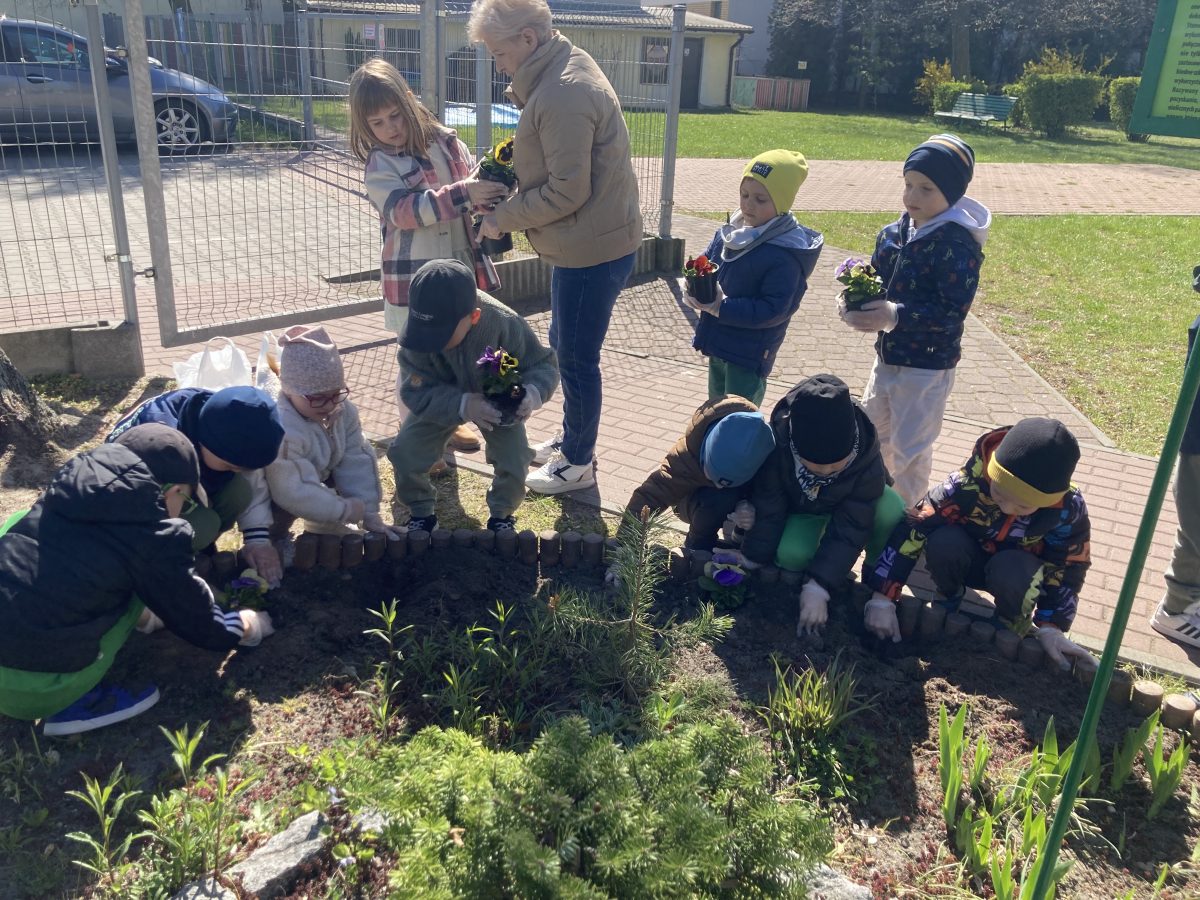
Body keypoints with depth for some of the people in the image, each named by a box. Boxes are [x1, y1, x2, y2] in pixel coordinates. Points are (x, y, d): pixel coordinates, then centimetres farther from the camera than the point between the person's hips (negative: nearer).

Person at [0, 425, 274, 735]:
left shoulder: (68, 485, 8)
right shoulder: (154, 538, -9)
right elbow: (203, 625, 7)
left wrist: (148, 616, 43)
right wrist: (246, 627, 29)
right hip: (32, 691, -6)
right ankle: (72, 702, 5)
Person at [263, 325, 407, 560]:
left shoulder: (342, 410, -15)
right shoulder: (282, 432, -39)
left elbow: (355, 463, -12)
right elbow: (294, 493, -40)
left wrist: (370, 515, -15)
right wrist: (344, 510, -30)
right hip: (268, 493, -8)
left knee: (364, 454, -4)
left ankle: (324, 523, 11)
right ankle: (274, 535, -3)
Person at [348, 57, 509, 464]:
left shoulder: (445, 140, 3)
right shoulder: (380, 166, -11)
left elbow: (475, 179, 12)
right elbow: (405, 210, -24)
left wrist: (494, 183, -13)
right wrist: (463, 194, -32)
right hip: (415, 278, -5)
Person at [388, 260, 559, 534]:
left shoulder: (505, 324, -35)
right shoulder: (416, 332, -32)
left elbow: (543, 364, -22)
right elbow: (416, 391, -29)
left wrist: (532, 392, -45)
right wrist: (462, 405, -46)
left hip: (498, 403, -1)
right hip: (440, 401, 1)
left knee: (514, 459, -17)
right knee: (405, 451, -14)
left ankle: (501, 514, 16)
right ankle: (421, 512, 16)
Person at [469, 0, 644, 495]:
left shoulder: (563, 96, -24)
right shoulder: (562, 71, 10)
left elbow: (567, 191, -24)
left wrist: (504, 217, -13)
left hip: (593, 250, -10)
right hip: (581, 244, 10)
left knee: (577, 359, 3)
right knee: (563, 345, 21)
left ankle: (578, 463, 20)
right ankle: (571, 437, 38)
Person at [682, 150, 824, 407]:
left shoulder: (785, 255, -21)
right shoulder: (729, 232, 1)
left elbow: (774, 310, -24)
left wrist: (723, 307, -28)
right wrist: (692, 284, -12)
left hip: (750, 355, -8)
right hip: (717, 346, 8)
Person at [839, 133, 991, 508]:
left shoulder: (957, 246, -22)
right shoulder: (896, 231, -1)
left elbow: (952, 311, -26)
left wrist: (895, 316, -37)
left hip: (927, 367, -7)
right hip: (887, 355, 8)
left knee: (909, 449, 6)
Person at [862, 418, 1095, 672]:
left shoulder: (1069, 510, -27)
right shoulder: (968, 483, -34)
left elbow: (1068, 571, -12)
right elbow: (911, 531, -32)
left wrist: (1051, 628, -16)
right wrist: (882, 598, -33)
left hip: (1019, 568, 0)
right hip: (970, 560, 0)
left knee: (1009, 573, -36)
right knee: (942, 543, -34)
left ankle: (1012, 625, -2)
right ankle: (948, 599, -1)